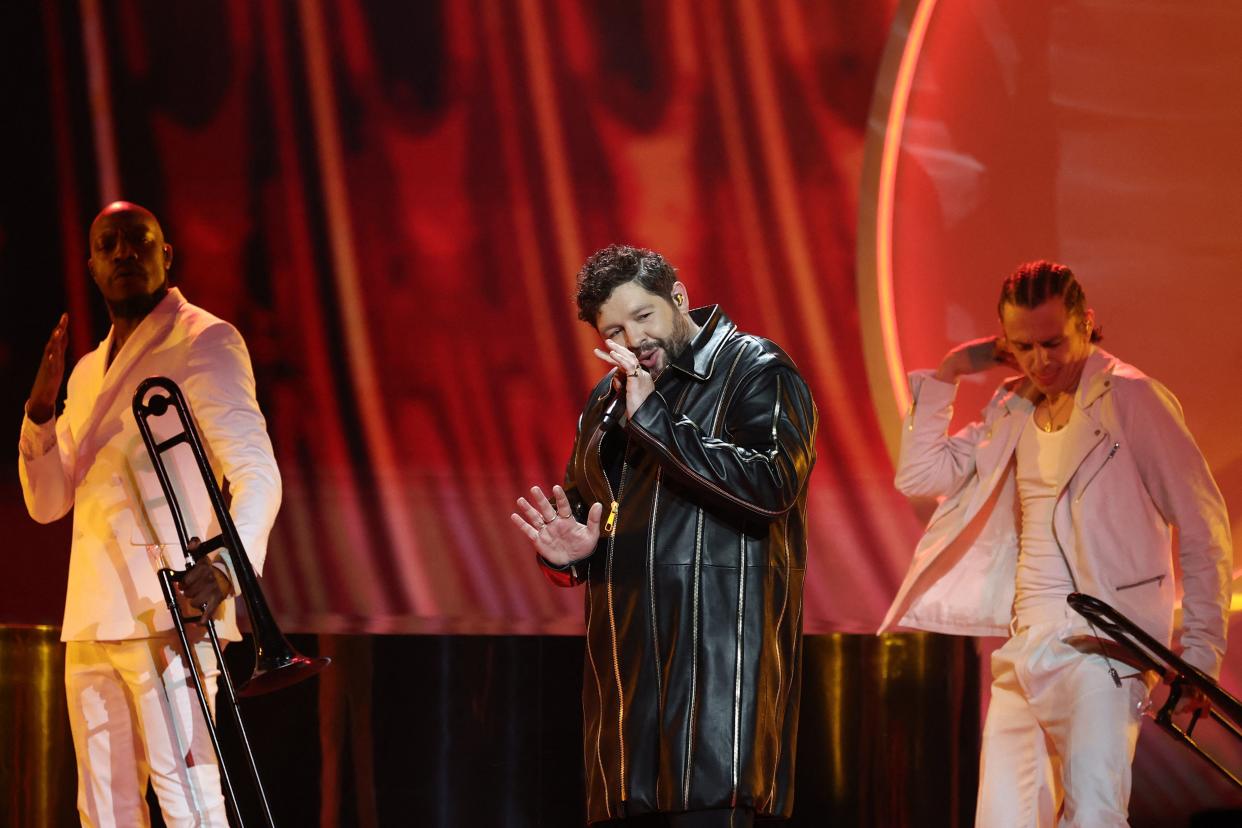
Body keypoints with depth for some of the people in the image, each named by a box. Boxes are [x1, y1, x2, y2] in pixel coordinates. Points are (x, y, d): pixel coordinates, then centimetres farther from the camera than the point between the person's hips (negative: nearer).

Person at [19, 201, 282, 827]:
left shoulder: (204, 342, 0)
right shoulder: (89, 371, 23)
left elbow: (257, 473, -9)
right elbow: (47, 502, 21)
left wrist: (227, 566, -27)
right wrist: (41, 410, 2)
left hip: (169, 612, -8)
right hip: (91, 623, 8)